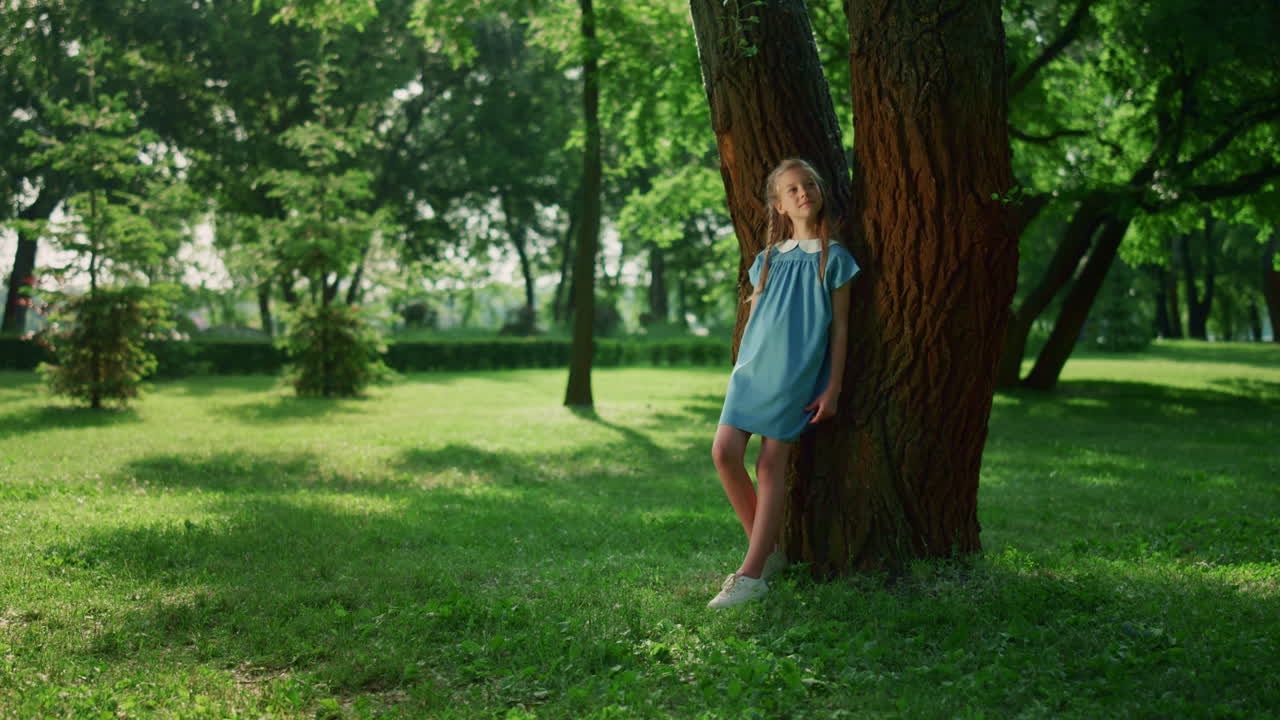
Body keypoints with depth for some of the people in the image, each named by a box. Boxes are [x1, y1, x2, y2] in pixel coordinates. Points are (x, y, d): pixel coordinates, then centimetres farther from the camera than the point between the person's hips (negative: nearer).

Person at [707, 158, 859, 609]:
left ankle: (752, 574, -5)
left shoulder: (833, 258, 3)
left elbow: (839, 327, 1)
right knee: (724, 452, -9)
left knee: (772, 464, -7)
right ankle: (766, 550, 7)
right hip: (753, 369, 4)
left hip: (798, 374, -4)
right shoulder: (768, 259, 14)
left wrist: (832, 388, -4)